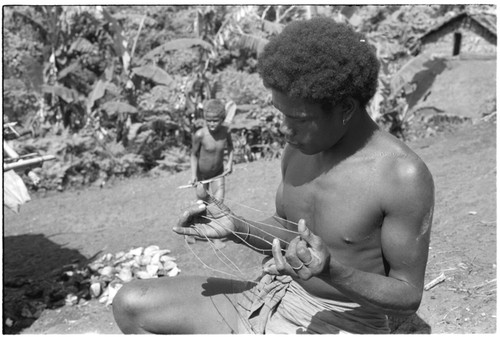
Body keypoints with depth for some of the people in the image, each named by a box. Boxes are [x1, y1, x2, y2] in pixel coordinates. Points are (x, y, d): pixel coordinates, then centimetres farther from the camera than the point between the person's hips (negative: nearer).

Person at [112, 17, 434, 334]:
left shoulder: (403, 175, -21)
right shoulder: (300, 149, -2)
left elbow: (409, 295, -14)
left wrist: (332, 272, -31)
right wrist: (237, 228, -8)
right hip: (273, 296, 7)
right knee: (131, 304, 2)